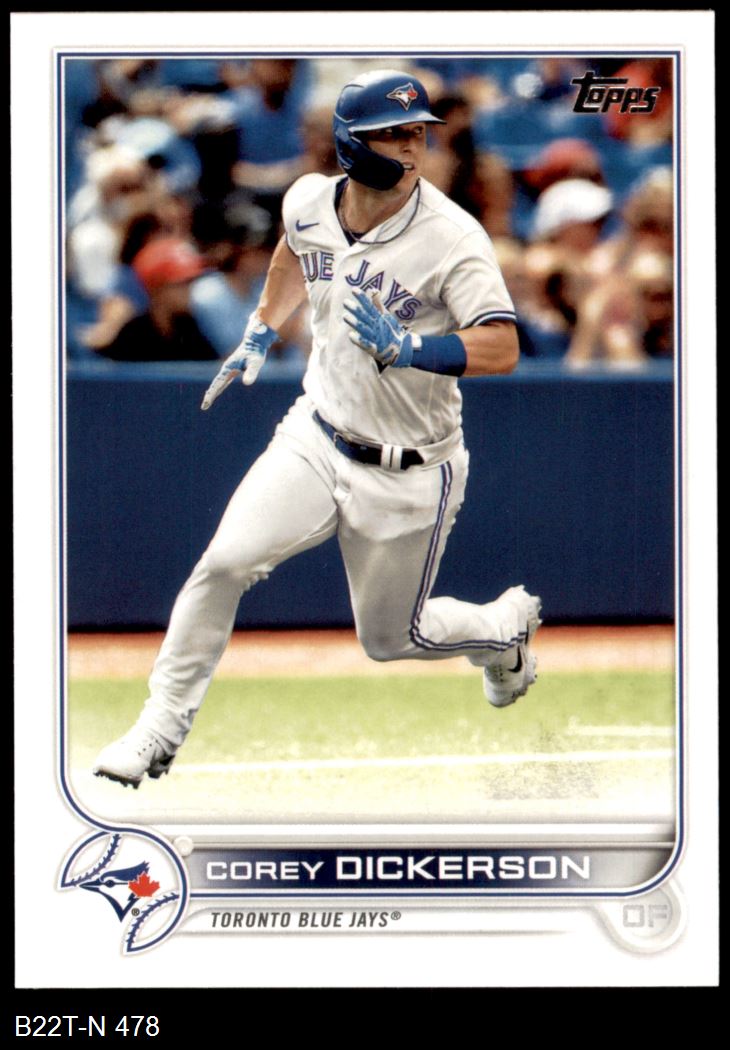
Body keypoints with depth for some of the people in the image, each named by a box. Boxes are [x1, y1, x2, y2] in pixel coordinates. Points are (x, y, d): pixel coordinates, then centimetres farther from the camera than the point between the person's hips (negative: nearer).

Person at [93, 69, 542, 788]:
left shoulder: (452, 237, -22)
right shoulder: (309, 202, -5)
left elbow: (501, 349, -31)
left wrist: (404, 347, -43)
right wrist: (260, 332, 24)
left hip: (407, 477, -4)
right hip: (316, 441, 4)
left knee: (390, 639, 10)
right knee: (223, 564, -15)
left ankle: (506, 624, 41)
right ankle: (162, 728, -1)